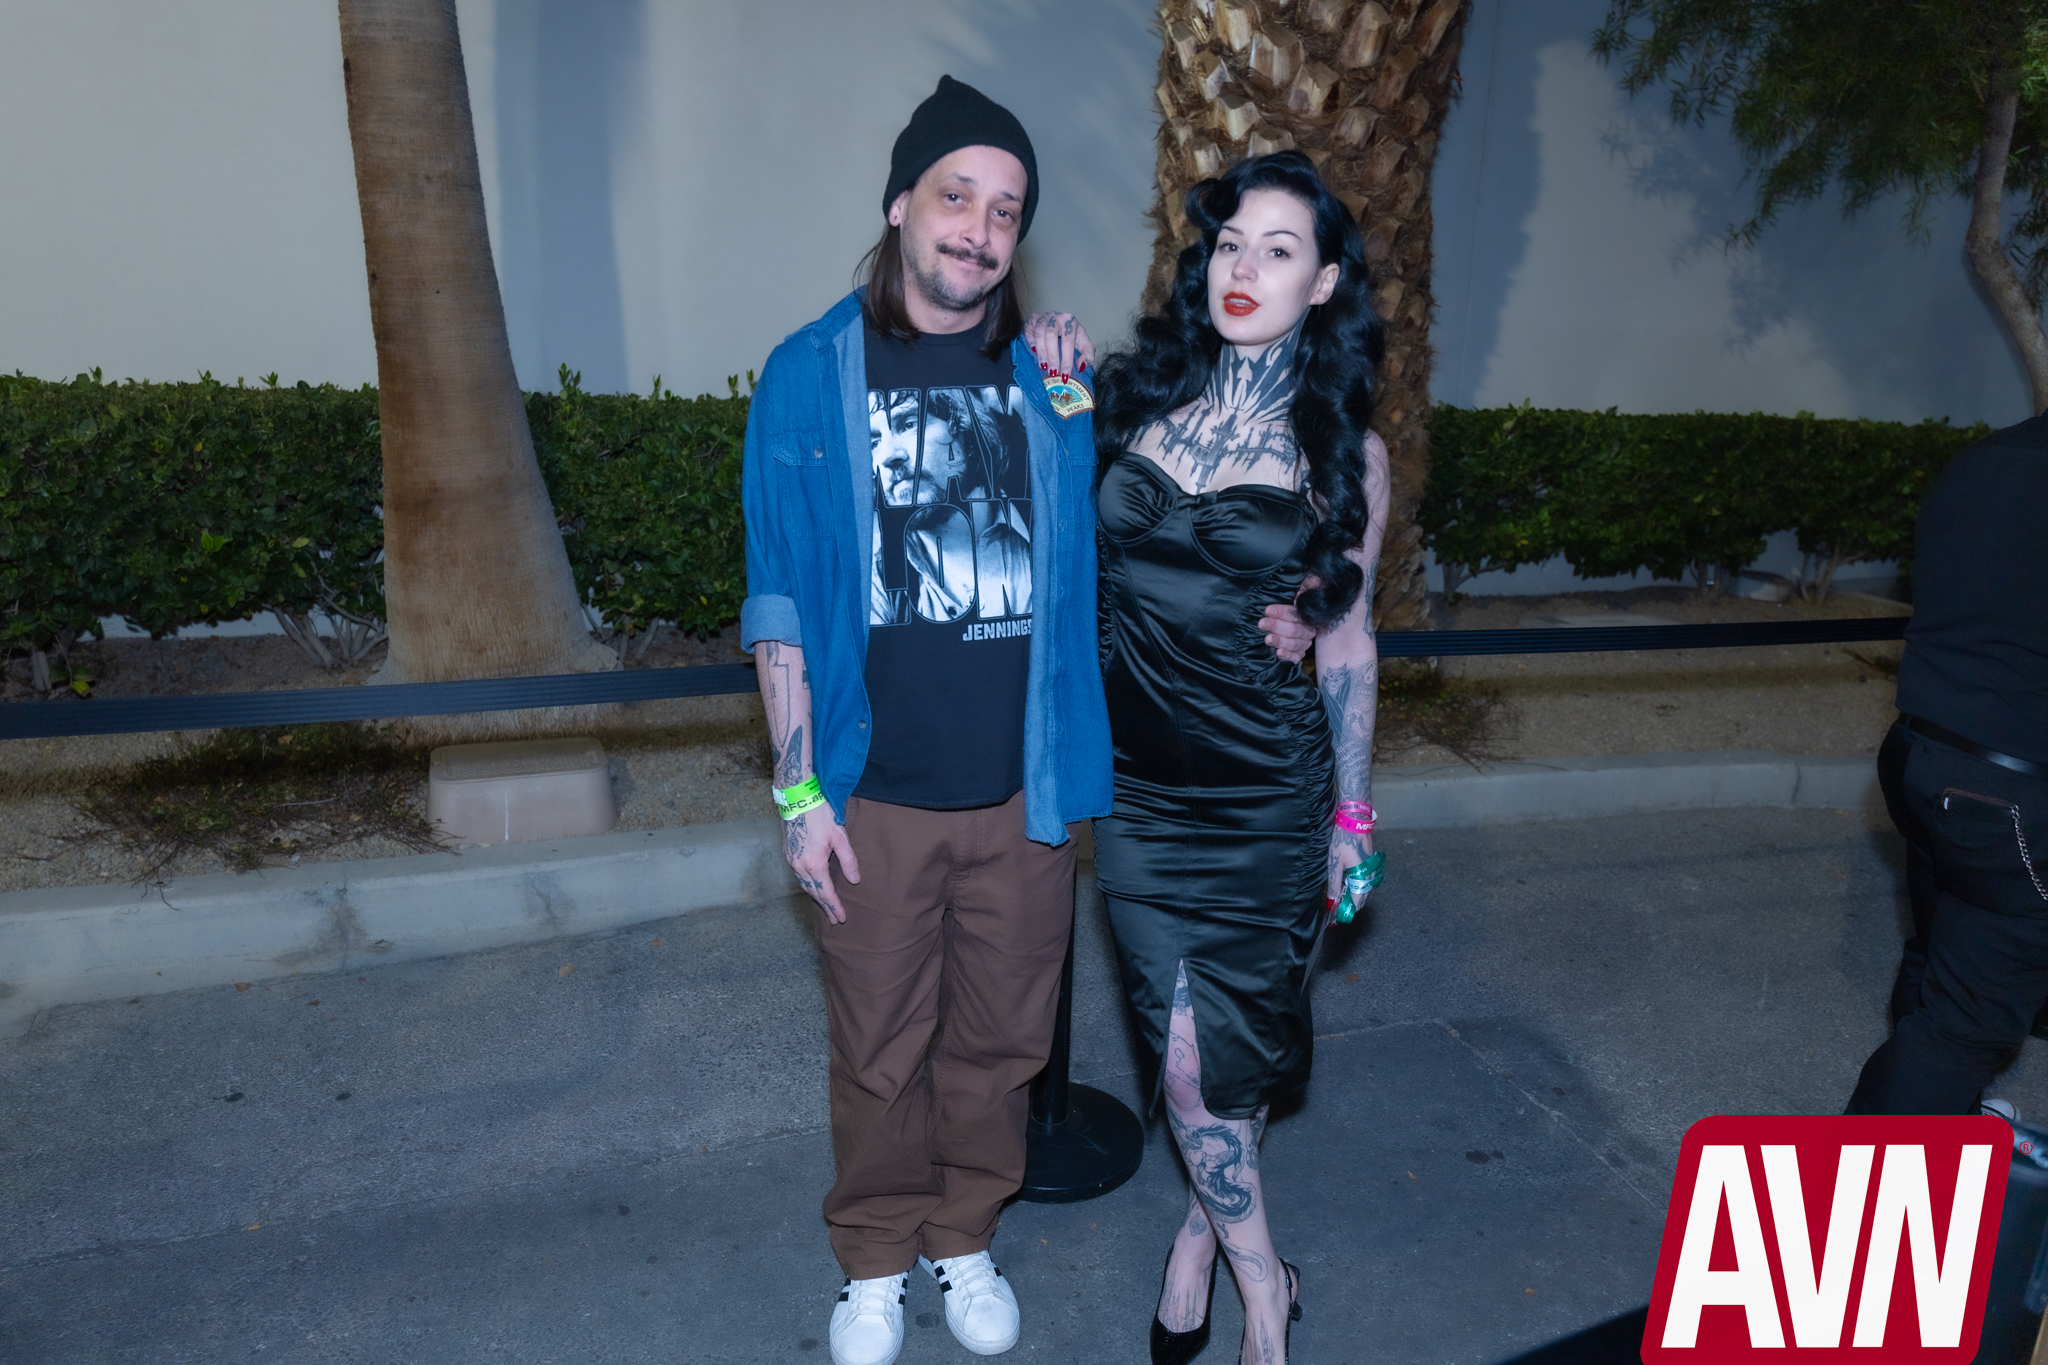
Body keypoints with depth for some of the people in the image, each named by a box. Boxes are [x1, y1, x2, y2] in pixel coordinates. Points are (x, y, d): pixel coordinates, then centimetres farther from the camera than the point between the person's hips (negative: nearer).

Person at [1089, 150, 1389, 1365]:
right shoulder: (1137, 395, 2)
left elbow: (1349, 639, 4)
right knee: (1191, 1044, 10)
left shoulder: (1345, 450, -1)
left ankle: (1203, 1232, 33)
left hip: (1265, 794, -2)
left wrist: (1354, 817, 6)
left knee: (1209, 1052, 2)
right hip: (1141, 783, 2)